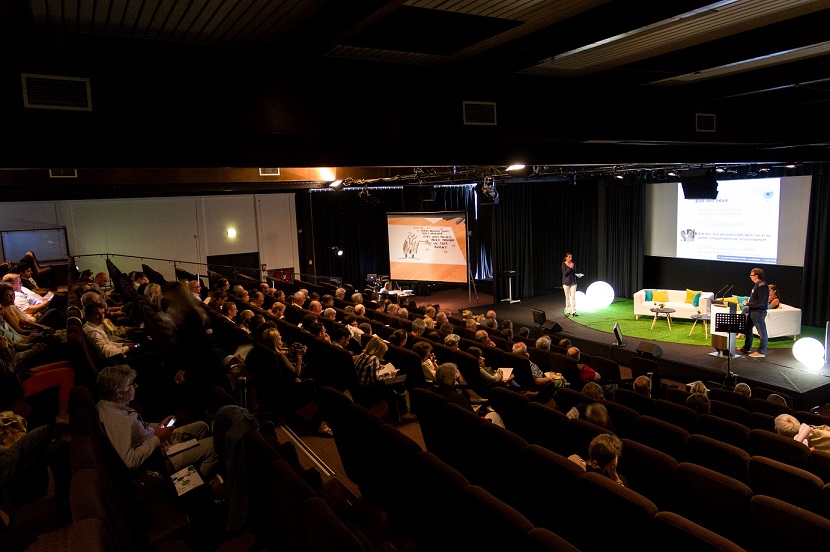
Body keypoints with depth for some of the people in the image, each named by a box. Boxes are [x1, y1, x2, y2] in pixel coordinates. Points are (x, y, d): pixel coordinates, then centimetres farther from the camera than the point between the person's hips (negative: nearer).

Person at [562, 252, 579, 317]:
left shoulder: (573, 263, 6)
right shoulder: (563, 264, -5)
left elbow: (575, 272, 4)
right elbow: (565, 273, -13)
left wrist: (573, 267, -14)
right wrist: (570, 268, -21)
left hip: (573, 282, 3)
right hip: (566, 282, -3)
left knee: (573, 297, -1)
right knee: (567, 297, 3)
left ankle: (574, 311, 1)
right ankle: (568, 312, 10)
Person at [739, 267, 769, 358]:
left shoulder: (762, 286, -20)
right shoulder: (757, 285, 11)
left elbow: (760, 302, -24)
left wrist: (748, 304, -16)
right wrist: (748, 303, 7)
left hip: (759, 312, -11)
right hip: (752, 311, 11)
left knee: (762, 333, 1)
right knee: (747, 328, 19)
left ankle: (761, 352, 9)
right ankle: (747, 348, 32)